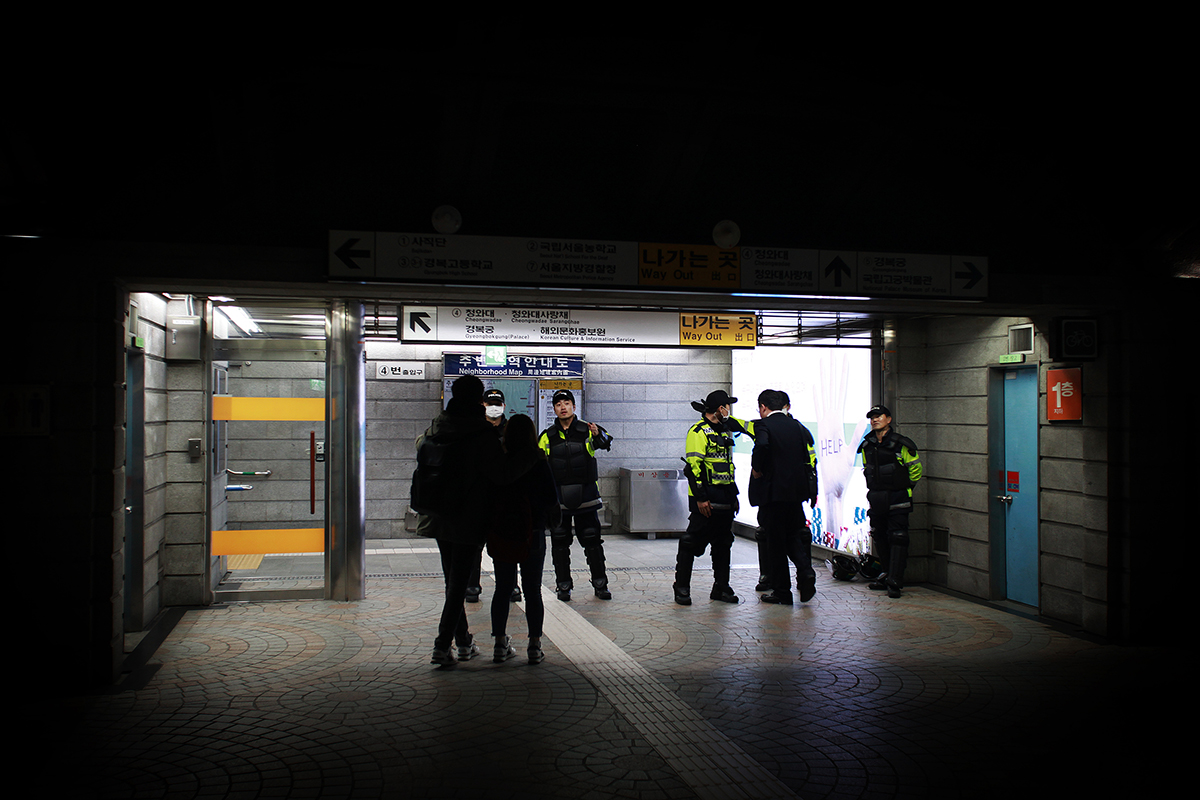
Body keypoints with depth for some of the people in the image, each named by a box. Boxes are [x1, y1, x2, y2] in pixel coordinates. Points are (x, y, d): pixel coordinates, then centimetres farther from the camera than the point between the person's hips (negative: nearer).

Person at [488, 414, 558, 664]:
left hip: (499, 535, 2)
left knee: (502, 589, 12)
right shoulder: (538, 462, -9)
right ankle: (535, 646, 9)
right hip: (531, 534, -2)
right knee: (533, 591, 7)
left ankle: (500, 644, 14)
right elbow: (551, 498, -9)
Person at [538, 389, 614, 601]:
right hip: (558, 497, 2)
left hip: (585, 495, -1)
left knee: (592, 540, 4)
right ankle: (563, 585, 15)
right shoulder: (547, 436, 6)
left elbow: (606, 443, -16)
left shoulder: (587, 430, 0)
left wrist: (598, 436, -37)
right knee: (559, 542, 5)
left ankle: (600, 584, 14)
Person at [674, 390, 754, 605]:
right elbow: (693, 466, -17)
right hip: (706, 500, -9)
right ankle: (681, 588, 6)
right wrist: (700, 497, -21)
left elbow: (746, 426, 30)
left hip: (725, 497, 9)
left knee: (723, 543, 13)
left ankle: (721, 587, 22)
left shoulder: (725, 427, 12)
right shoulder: (698, 432, -12)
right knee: (693, 543, -4)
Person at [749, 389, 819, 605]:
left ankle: (781, 591, 9)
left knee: (775, 540, 3)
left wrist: (757, 470, -14)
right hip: (796, 490, 6)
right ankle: (806, 571, -3)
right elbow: (810, 458, 10)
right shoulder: (796, 425, 10)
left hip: (773, 490, -6)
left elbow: (762, 445, -30)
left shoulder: (764, 425, -8)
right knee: (793, 535, 19)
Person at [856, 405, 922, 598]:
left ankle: (895, 583, -7)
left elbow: (915, 468, 3)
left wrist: (905, 488, 5)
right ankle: (889, 575, 26)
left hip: (897, 500, -5)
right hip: (876, 500, 6)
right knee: (880, 539, 11)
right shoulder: (867, 446, 6)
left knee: (897, 539, -8)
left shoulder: (900, 444, -9)